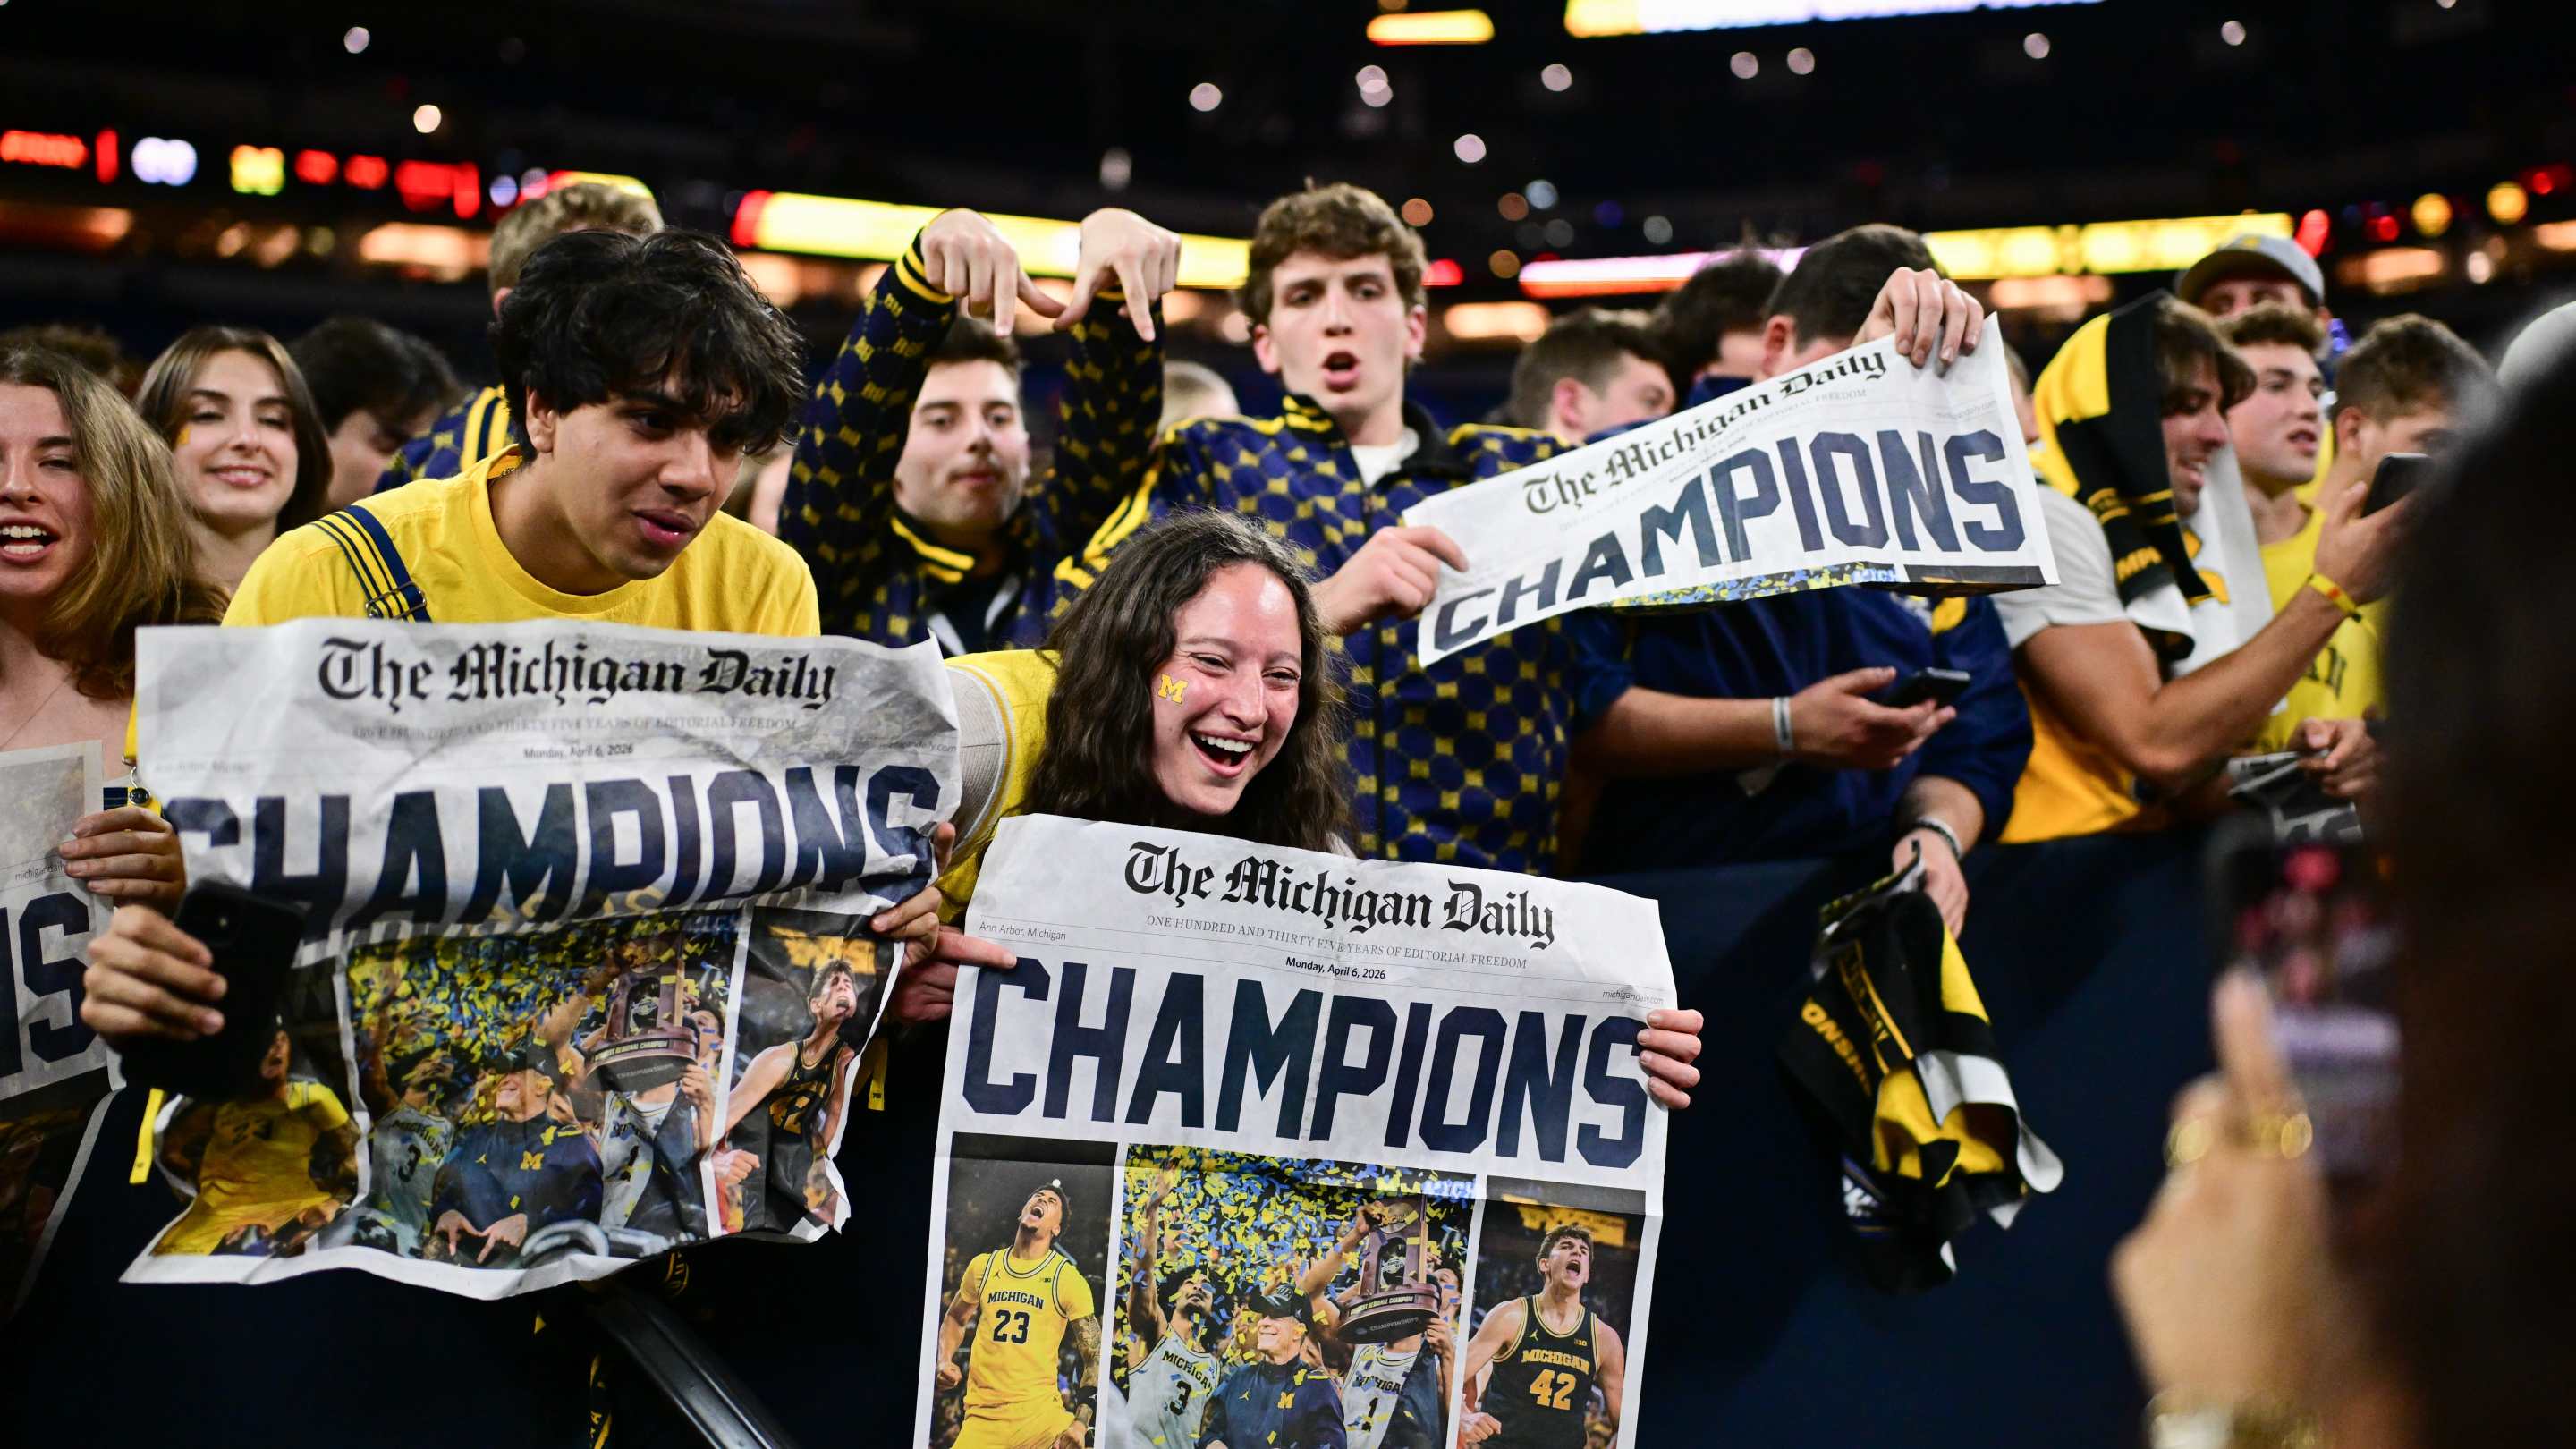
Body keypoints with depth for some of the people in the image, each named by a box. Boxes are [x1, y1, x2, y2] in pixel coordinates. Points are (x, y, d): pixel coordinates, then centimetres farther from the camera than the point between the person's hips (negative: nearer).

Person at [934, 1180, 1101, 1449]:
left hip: (1039, 1413, -2)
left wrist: (1081, 1423, -11)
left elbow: (1095, 1357, -1)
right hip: (983, 1417, 2)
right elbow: (955, 1319, 27)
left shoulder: (1068, 1278, -1)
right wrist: (944, 1362, 8)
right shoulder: (983, 1266, 9)